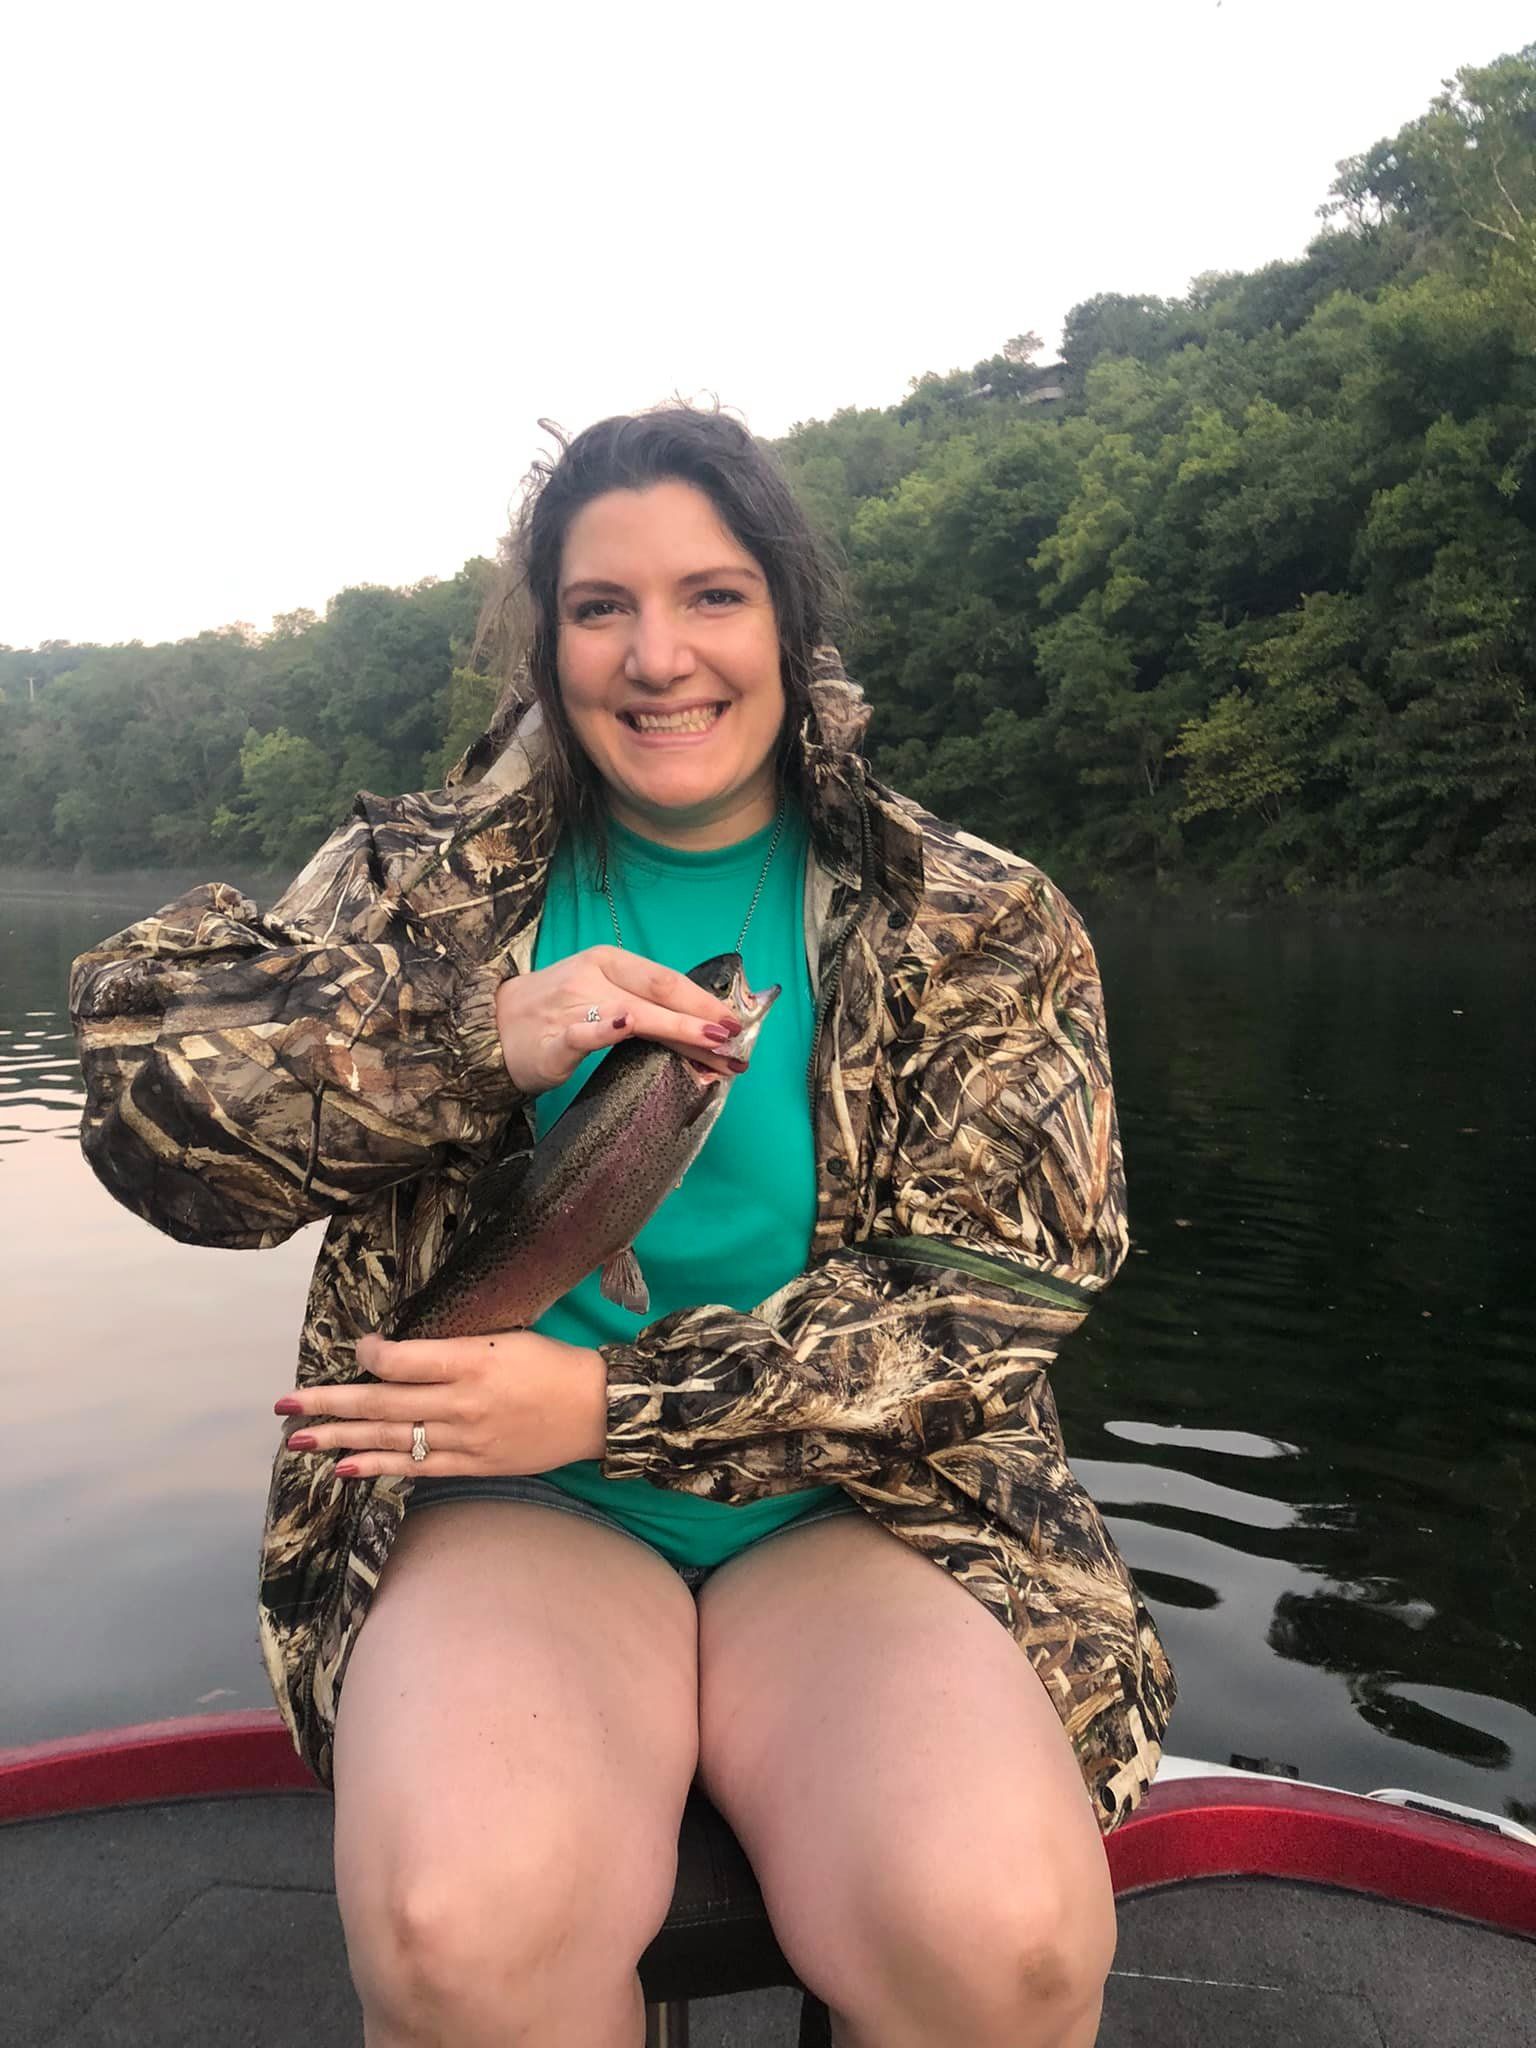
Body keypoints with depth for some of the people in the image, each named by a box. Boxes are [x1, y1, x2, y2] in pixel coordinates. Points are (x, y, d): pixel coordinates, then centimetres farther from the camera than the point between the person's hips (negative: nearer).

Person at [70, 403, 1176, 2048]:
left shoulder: (976, 927, 4)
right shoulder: (426, 877, 7)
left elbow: (986, 1302, -4)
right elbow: (149, 1085, -3)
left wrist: (614, 1402, -15)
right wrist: (482, 1035, -19)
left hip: (866, 1506, 1)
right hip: (508, 1505, 1)